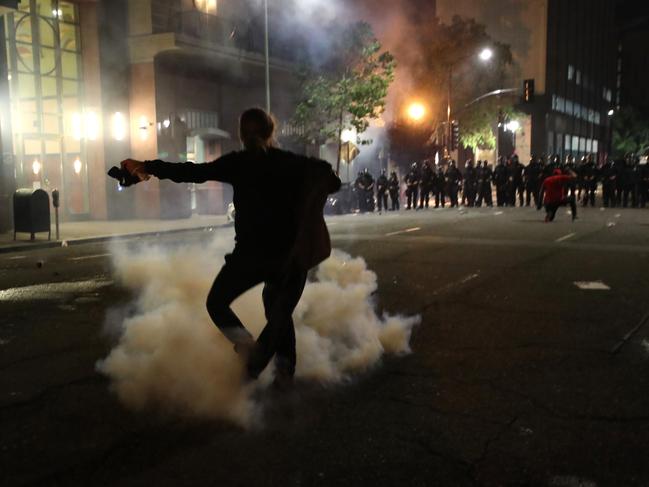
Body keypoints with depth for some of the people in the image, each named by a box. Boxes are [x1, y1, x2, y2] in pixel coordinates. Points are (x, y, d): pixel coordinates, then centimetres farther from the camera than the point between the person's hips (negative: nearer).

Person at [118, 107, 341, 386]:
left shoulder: (238, 163, -3)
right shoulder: (293, 162, 5)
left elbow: (191, 172, -4)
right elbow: (332, 182, 10)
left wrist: (146, 167, 4)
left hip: (252, 253, -3)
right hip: (291, 254, 4)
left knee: (216, 303, 14)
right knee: (280, 313, 22)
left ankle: (248, 347, -10)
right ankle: (284, 371, 10)